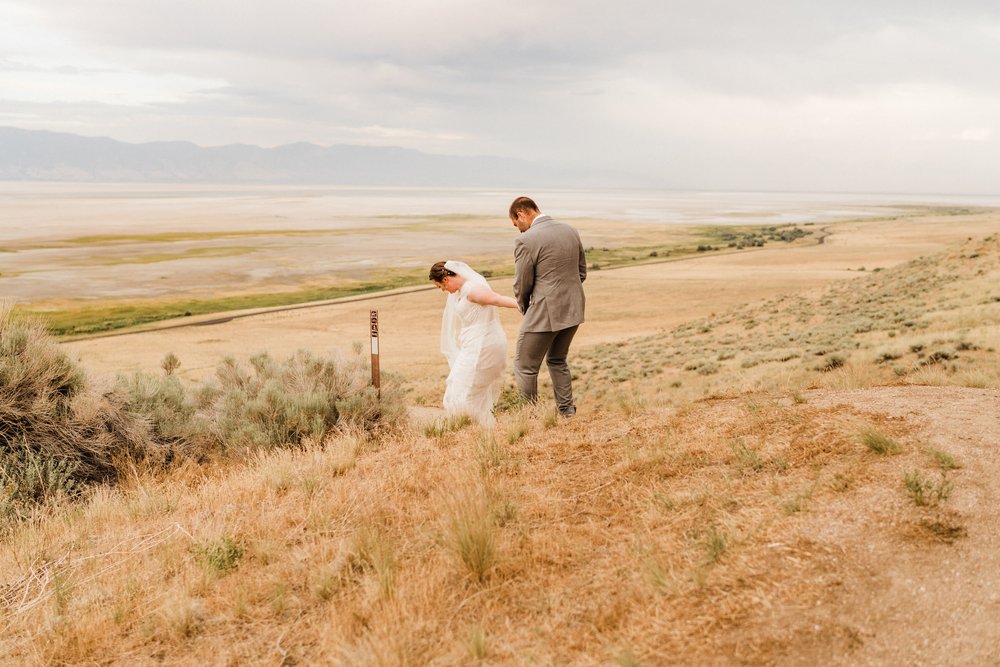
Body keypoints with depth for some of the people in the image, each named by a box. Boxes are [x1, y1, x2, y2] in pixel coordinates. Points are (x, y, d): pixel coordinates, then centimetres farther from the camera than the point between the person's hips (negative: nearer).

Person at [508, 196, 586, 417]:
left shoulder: (526, 240, -15)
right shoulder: (571, 231, 6)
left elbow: (522, 285, -9)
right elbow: (582, 272, 13)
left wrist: (525, 309, 10)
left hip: (544, 313, -7)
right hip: (573, 309, 7)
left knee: (525, 367, 8)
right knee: (557, 360, 25)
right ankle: (567, 412, 28)